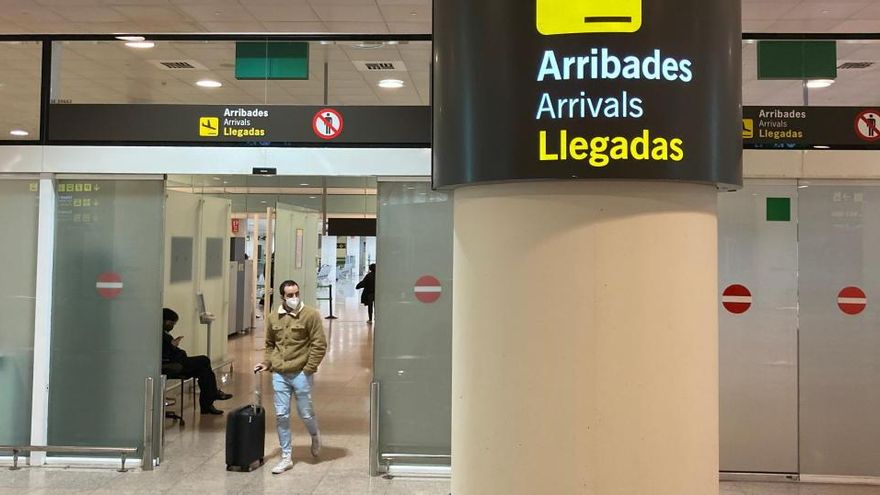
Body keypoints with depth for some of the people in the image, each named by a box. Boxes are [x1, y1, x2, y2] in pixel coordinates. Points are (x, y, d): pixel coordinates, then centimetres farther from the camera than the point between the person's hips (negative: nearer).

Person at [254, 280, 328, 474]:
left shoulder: (310, 315, -8)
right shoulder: (273, 318, 7)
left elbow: (319, 344, -9)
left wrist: (309, 368, -12)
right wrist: (266, 363, 5)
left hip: (301, 374, -4)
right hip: (279, 374, 4)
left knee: (305, 413, 3)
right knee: (281, 416, 5)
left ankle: (315, 436, 37)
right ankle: (286, 458, 16)